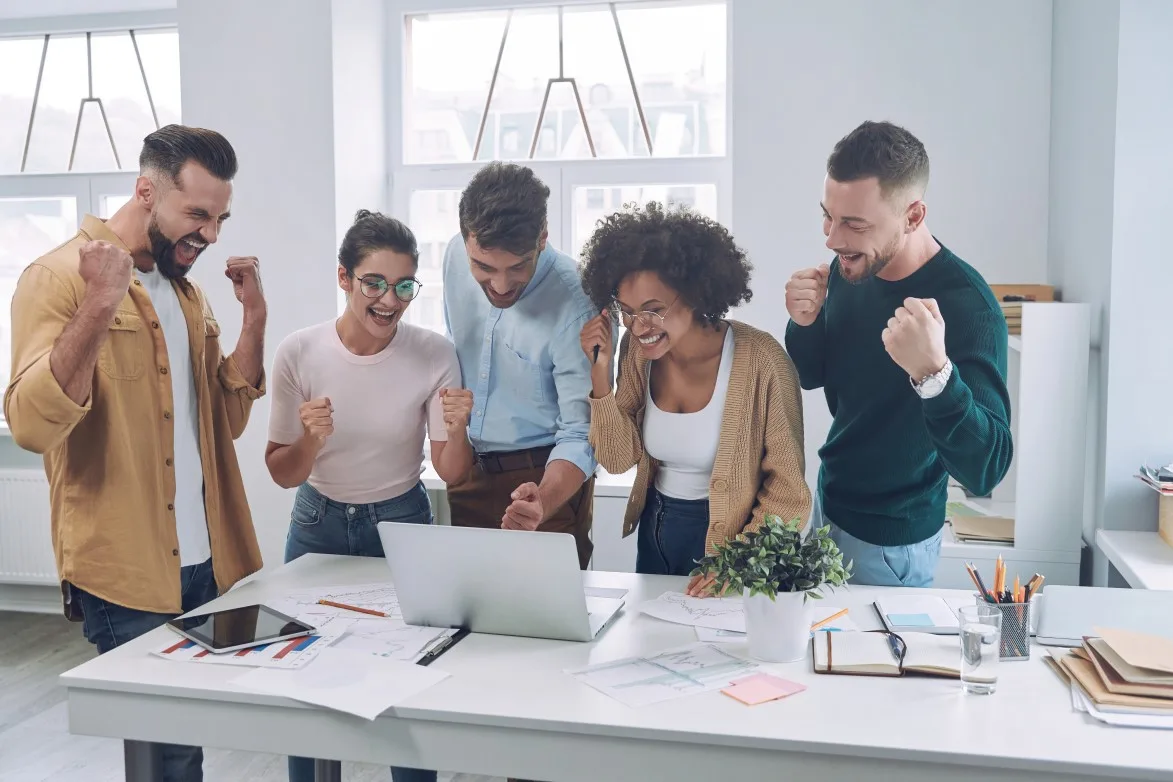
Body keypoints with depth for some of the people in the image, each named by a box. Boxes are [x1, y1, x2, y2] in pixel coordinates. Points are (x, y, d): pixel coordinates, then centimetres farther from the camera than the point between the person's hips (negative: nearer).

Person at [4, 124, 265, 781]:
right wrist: (100, 303, -28)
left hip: (205, 563, 7)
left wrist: (254, 315, 0)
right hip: (128, 579, -7)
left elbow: (226, 419, 9)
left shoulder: (186, 289, 12)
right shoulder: (61, 277, -9)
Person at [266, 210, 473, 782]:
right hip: (318, 525, 1)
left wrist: (457, 431, -33)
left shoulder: (433, 354, -17)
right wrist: (309, 441, -30)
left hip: (401, 523, 0)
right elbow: (283, 475, -9)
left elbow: (452, 474, -12)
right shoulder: (299, 353, -17)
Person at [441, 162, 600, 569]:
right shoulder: (455, 256, -9)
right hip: (468, 471, 6)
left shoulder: (575, 303, -26)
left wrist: (544, 501, -42)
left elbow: (579, 435, -24)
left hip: (545, 476, -5)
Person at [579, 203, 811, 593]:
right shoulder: (639, 349, -10)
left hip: (725, 537, -5)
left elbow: (787, 492, -19)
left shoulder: (759, 360, -25)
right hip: (654, 527, 5)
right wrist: (601, 373, -21)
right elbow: (618, 459, -9)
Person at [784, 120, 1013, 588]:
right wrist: (804, 324, -15)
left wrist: (933, 372, -51)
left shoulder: (967, 306, -29)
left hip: (888, 542, -6)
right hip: (829, 501, 7)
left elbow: (985, 471, -35)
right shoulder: (850, 268, -8)